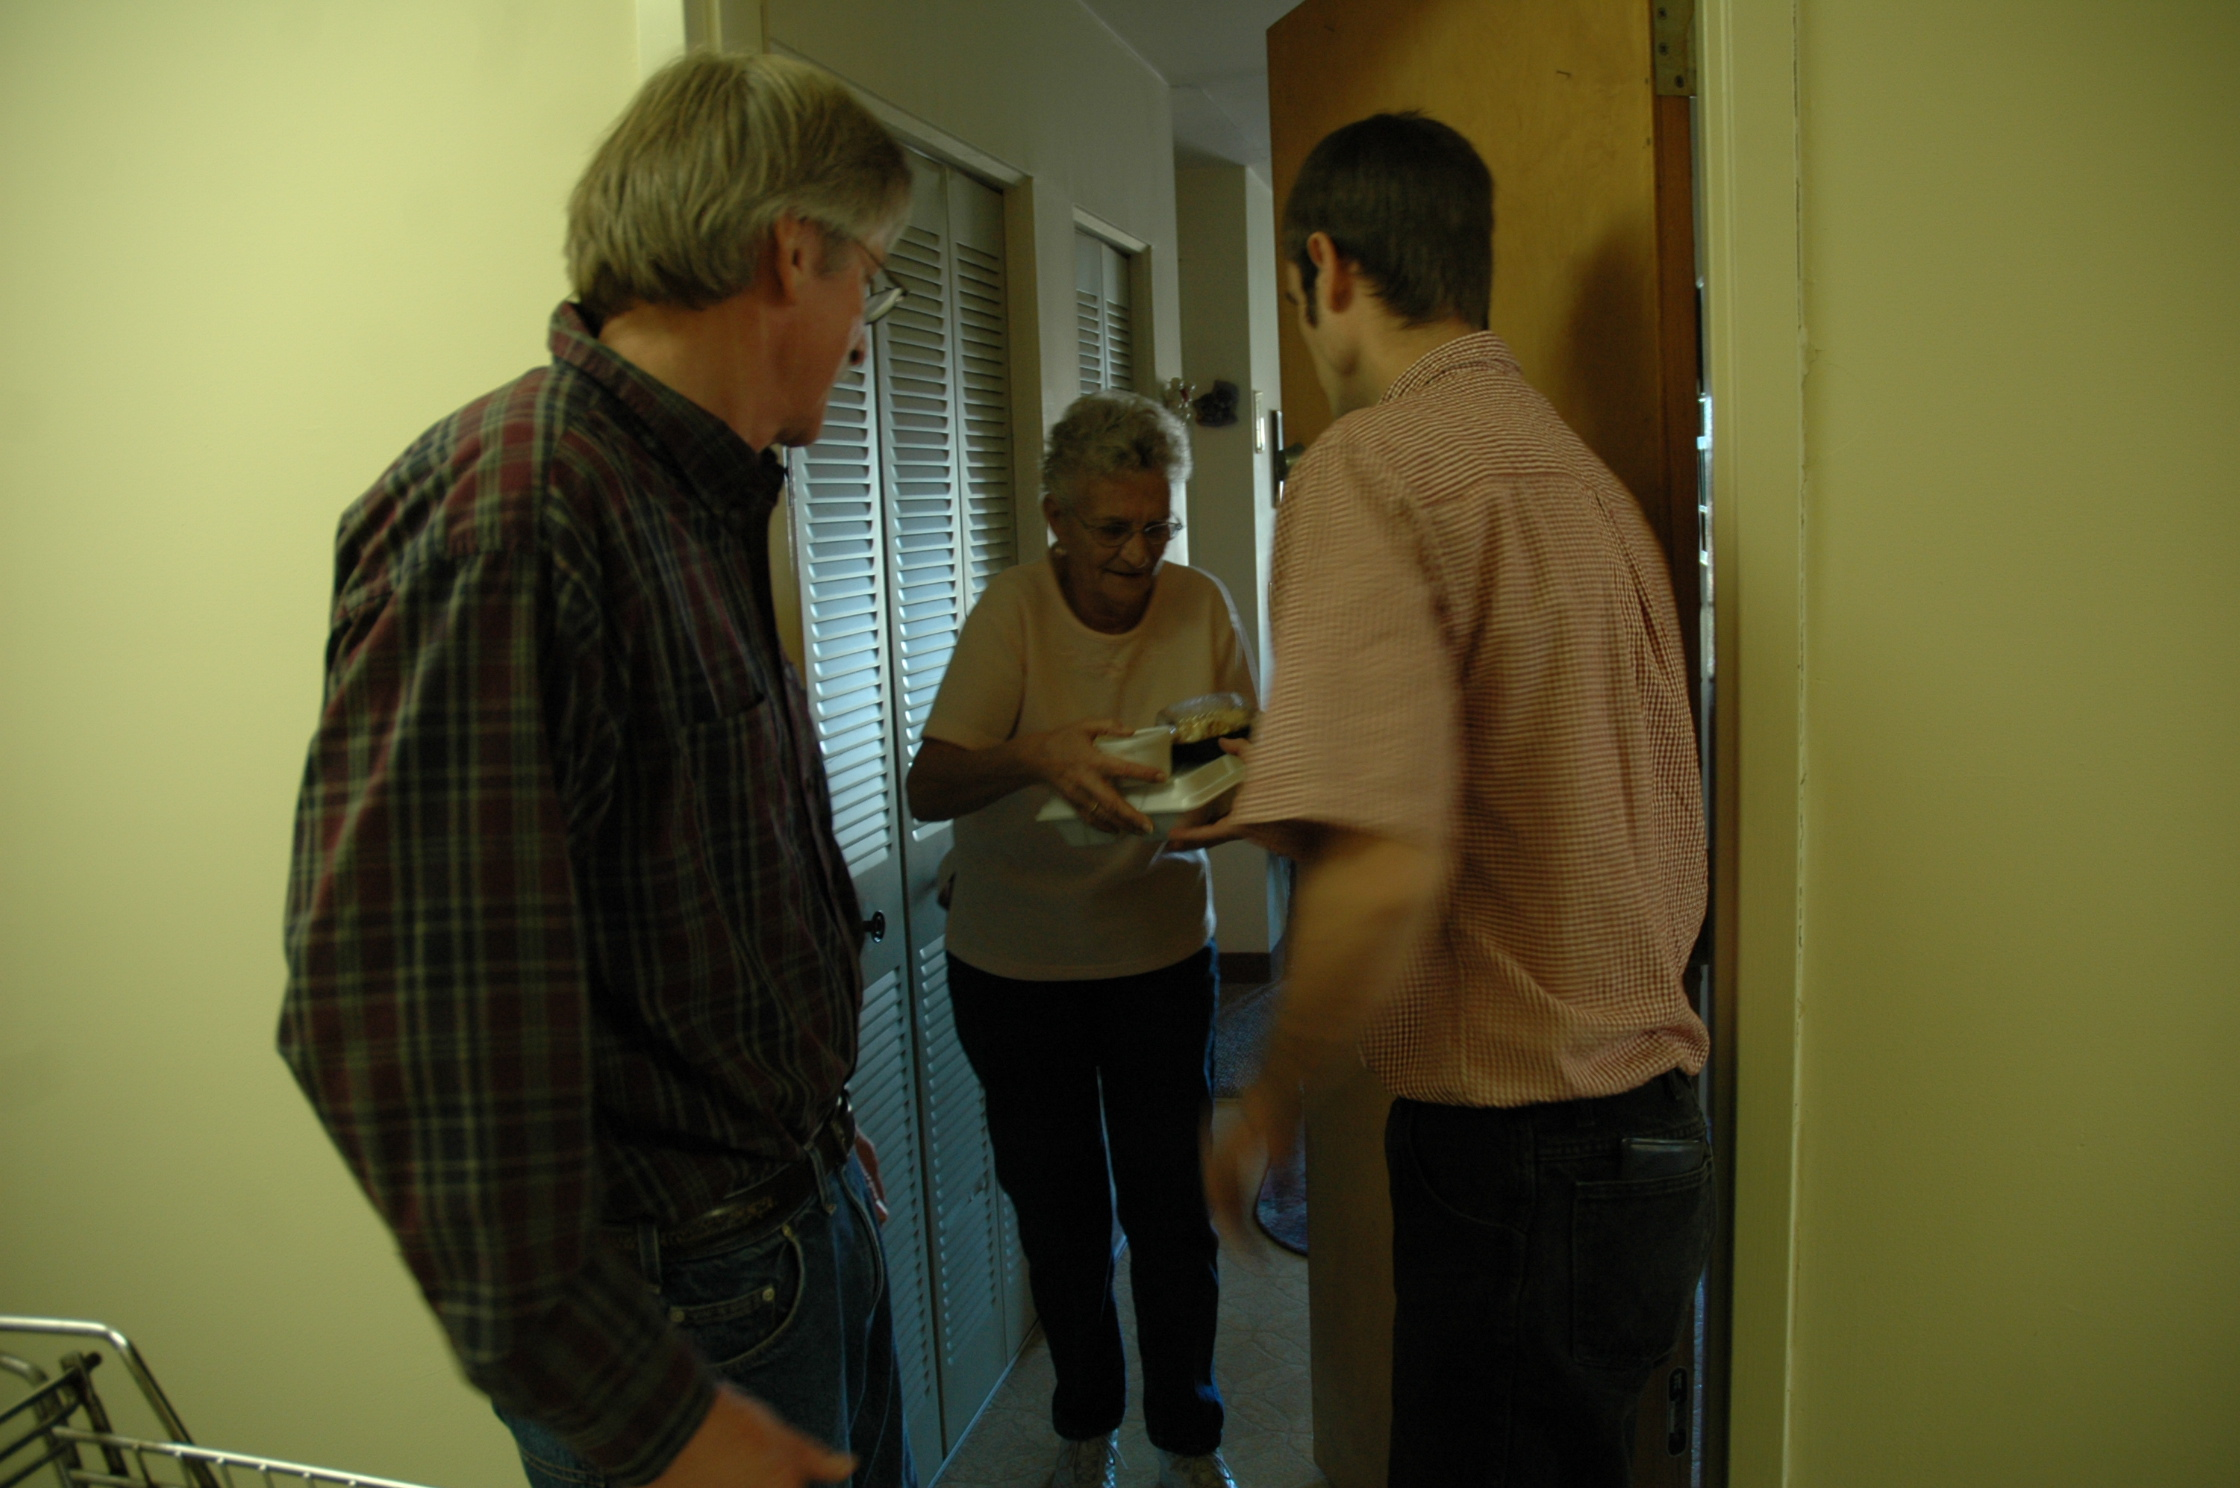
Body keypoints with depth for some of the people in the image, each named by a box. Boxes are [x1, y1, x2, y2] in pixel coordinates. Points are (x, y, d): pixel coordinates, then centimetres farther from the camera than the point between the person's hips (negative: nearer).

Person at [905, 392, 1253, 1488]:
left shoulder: (1200, 606, -8)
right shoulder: (1012, 609, -14)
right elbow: (926, 789, -21)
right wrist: (1036, 756, -41)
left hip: (1161, 955, 1)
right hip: (1013, 963, -1)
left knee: (1173, 1209, 6)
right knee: (1057, 1214, 14)